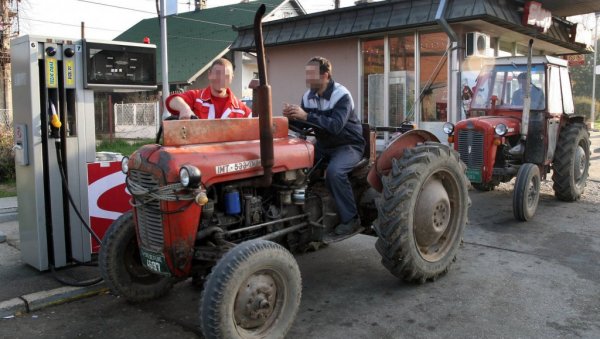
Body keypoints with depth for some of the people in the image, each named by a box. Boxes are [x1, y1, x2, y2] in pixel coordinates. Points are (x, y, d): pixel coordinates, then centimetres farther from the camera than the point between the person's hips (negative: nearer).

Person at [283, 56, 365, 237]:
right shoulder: (308, 96, 1)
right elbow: (302, 125, 2)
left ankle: (351, 219, -17)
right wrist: (291, 117, -21)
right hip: (324, 145, 7)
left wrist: (306, 116, -38)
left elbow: (335, 126, -35)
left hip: (348, 145, -7)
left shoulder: (341, 95, -20)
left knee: (334, 171, -33)